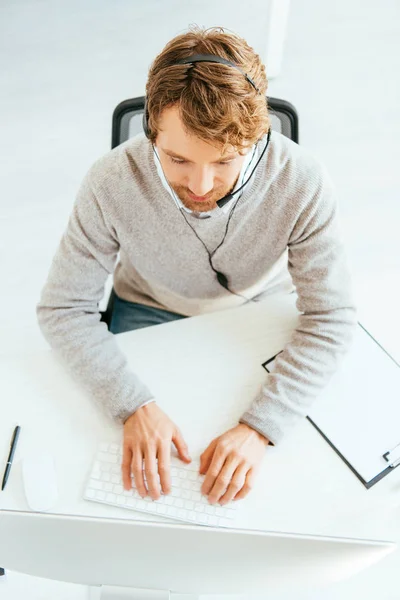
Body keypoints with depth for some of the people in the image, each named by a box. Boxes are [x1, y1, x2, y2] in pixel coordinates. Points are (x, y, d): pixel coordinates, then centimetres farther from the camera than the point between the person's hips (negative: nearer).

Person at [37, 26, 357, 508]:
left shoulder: (302, 184, -30)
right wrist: (134, 406, -35)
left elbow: (330, 320, -24)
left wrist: (259, 427, -36)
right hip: (150, 312, 0)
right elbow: (63, 308, -20)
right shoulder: (112, 184, -30)